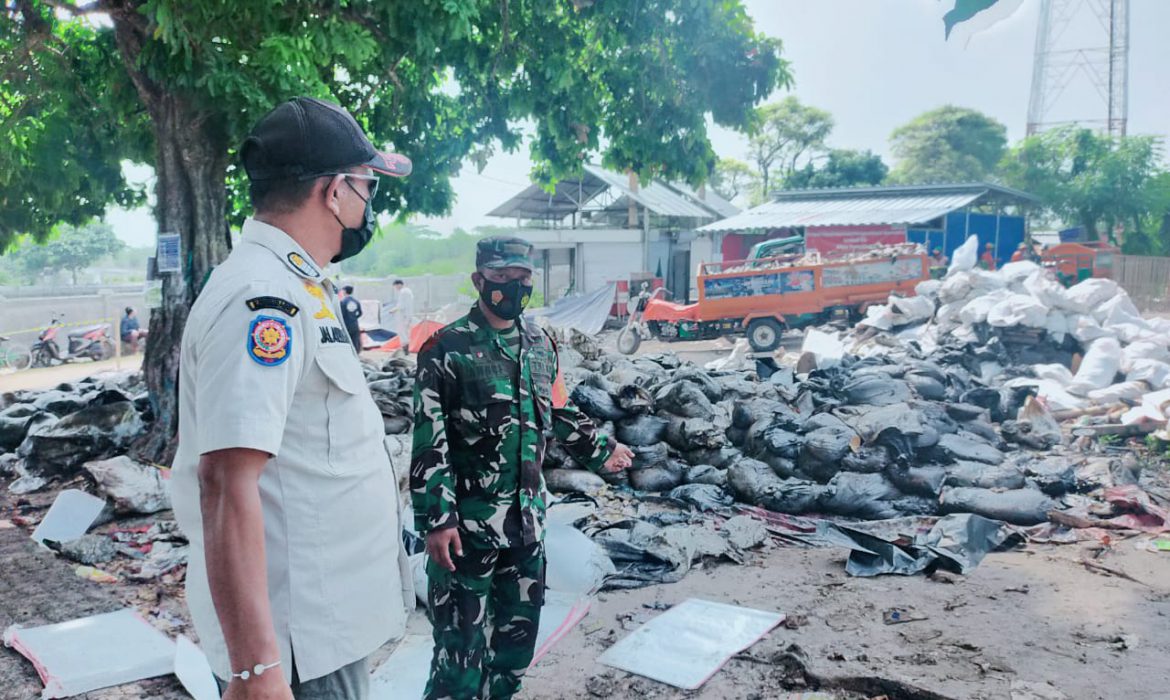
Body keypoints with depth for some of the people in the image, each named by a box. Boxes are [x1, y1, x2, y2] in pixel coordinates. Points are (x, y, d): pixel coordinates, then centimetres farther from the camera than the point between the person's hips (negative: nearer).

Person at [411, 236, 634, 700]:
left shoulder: (541, 345, 7)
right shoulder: (446, 349, -12)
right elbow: (429, 444, -14)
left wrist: (599, 451, 16)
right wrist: (436, 520, -18)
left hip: (527, 515, 6)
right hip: (467, 518, -6)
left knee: (519, 631, 18)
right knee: (461, 641, 2)